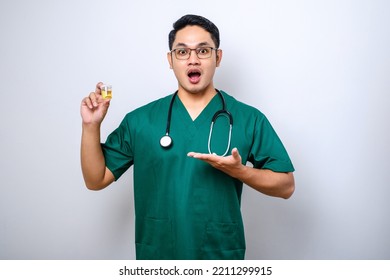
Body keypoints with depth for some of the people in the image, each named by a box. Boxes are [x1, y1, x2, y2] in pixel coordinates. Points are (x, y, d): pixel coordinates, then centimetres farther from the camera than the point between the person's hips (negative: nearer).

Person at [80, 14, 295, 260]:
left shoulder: (250, 119, -7)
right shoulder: (139, 120, -3)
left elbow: (286, 186, -4)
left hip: (222, 255, -1)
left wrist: (239, 170, -20)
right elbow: (96, 180, 0)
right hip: (156, 255, 1)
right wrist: (91, 126, -13)